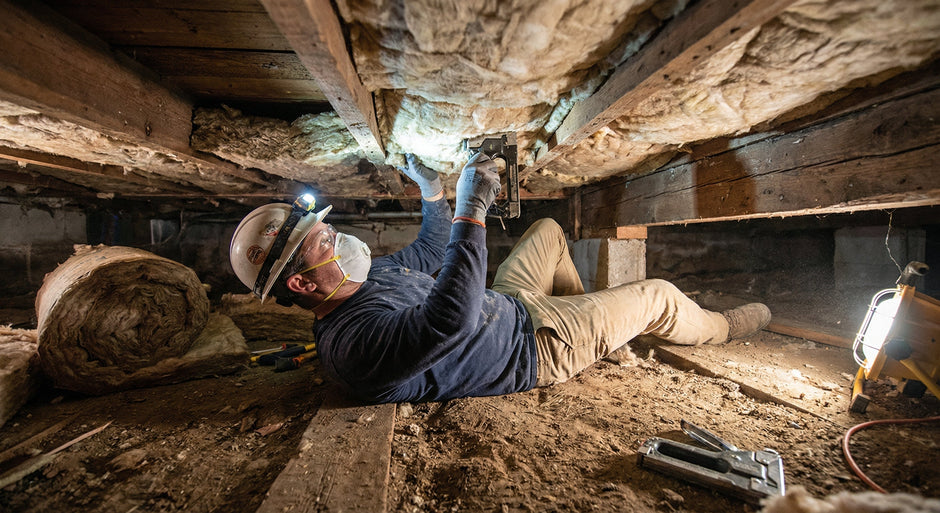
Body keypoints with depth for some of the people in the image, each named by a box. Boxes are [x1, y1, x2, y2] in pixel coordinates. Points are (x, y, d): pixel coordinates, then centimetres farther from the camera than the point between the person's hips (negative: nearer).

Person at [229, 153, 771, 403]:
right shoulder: (355, 341, -31)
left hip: (502, 307, 9)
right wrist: (471, 211, -42)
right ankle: (724, 326, 36)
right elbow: (452, 315, -47)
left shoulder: (369, 276, 0)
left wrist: (432, 189, 12)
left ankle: (588, 311, 38)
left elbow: (431, 252, 14)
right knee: (657, 297, 1)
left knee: (549, 230, 25)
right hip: (535, 347, -9)